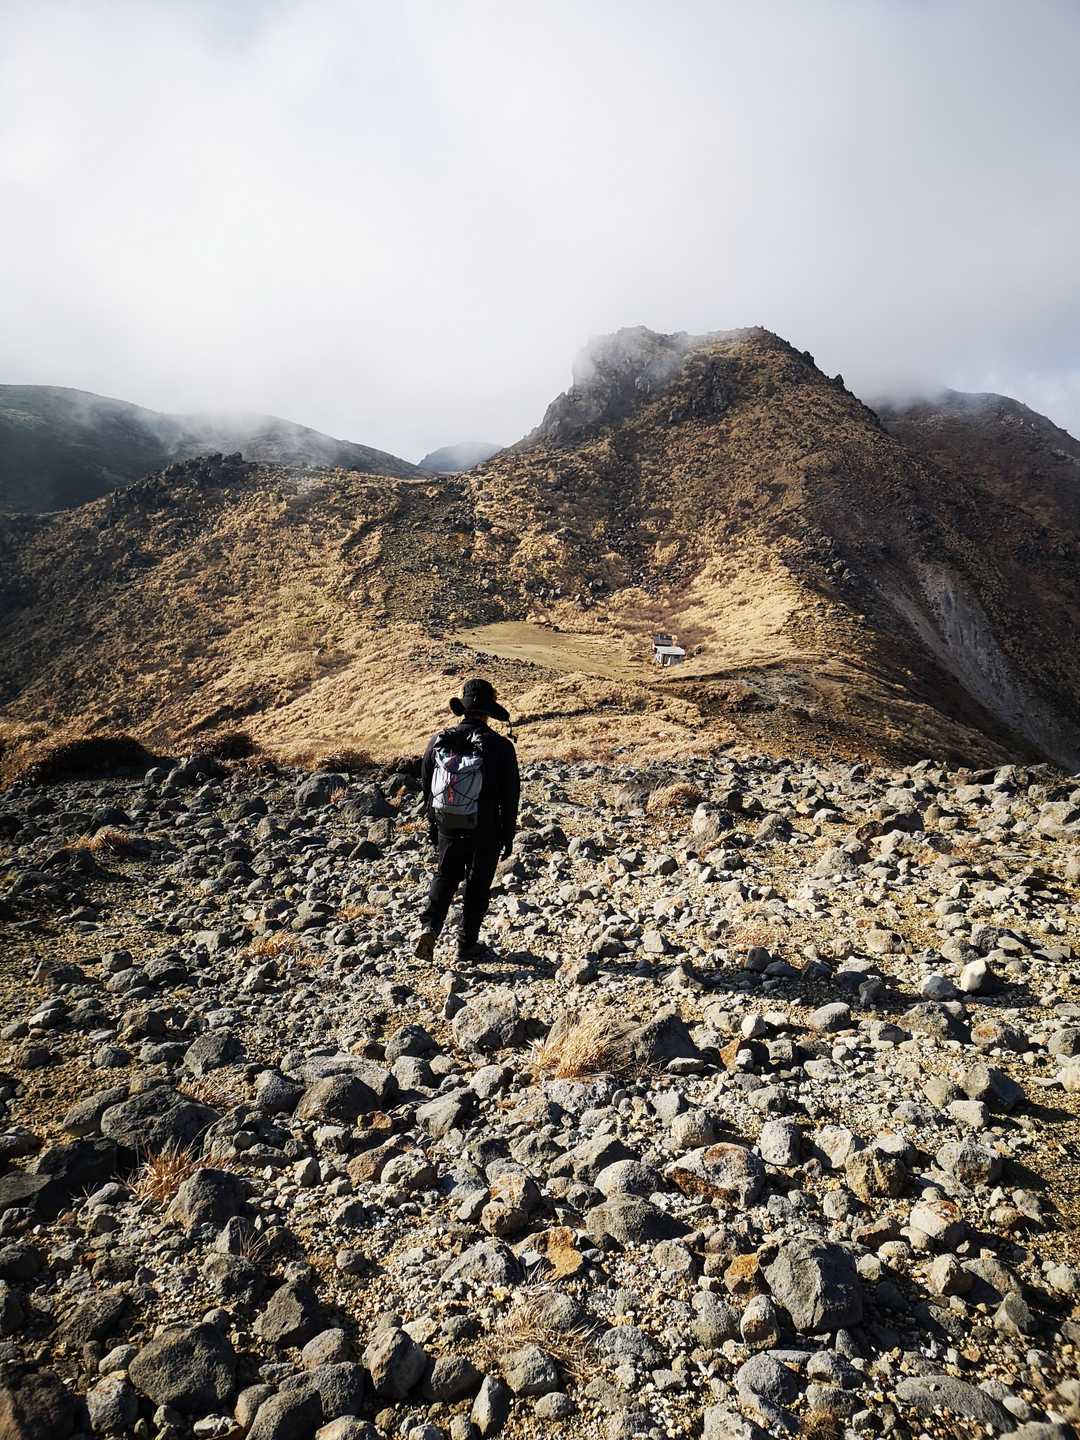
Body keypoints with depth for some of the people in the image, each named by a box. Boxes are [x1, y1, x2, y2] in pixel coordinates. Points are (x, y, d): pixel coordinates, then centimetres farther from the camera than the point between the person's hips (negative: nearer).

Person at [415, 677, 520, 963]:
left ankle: (430, 928, 0)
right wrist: (508, 835, 2)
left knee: (444, 877, 19)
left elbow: (426, 787, 5)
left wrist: (432, 825, 18)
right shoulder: (500, 747, -14)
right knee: (477, 886, 13)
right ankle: (467, 945, 20)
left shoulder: (438, 741, -5)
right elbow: (510, 796, -9)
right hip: (485, 832, -2)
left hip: (447, 827, 2)